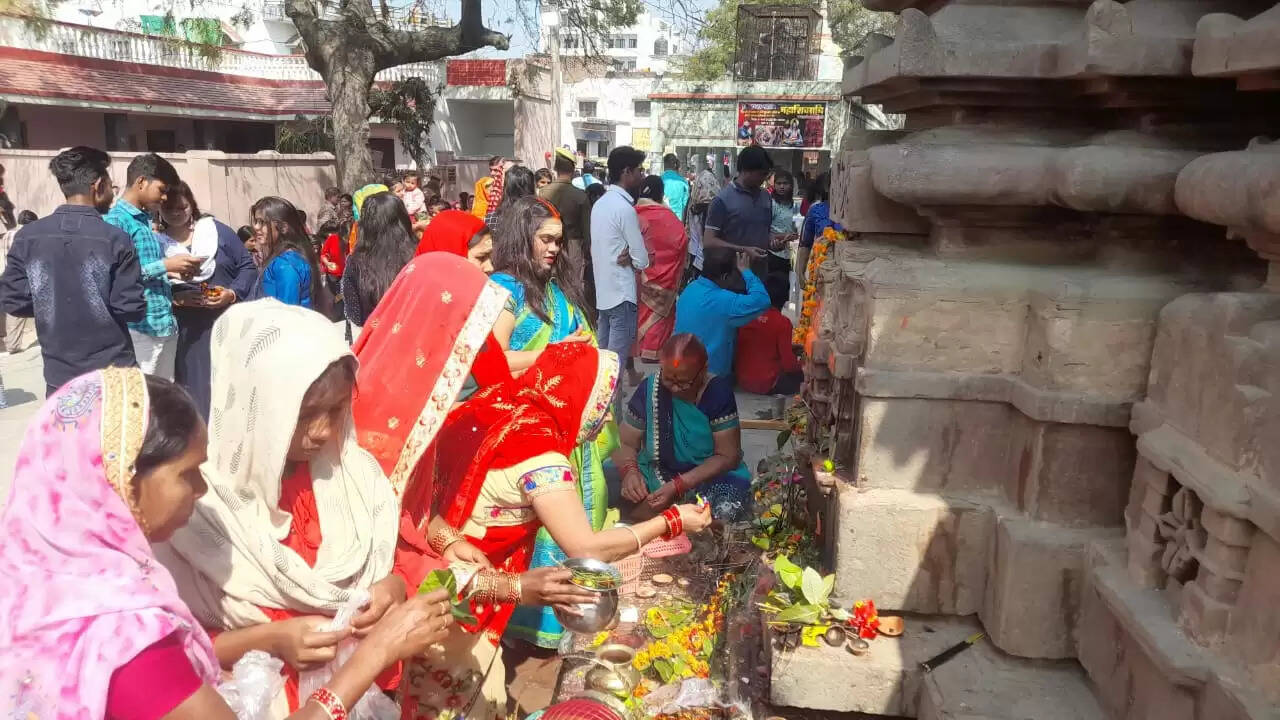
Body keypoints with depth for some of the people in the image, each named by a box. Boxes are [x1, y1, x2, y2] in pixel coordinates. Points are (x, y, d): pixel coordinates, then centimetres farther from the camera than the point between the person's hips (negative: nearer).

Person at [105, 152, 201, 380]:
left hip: (166, 324, 8)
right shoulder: (115, 219, -9)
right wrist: (165, 265, -16)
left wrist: (175, 271, 6)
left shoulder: (146, 220, 17)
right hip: (139, 327, -8)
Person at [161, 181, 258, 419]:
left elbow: (247, 266, 5)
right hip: (184, 332, 0)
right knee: (193, 389, 2)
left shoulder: (216, 231, 5)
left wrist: (233, 294, -11)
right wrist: (174, 298, -18)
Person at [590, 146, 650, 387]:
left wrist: (625, 258, -3)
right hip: (621, 292, -9)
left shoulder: (599, 204, 10)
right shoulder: (625, 208, -17)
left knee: (605, 352, 16)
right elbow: (642, 260, -15)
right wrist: (630, 260, 5)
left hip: (603, 290, 9)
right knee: (617, 356, -3)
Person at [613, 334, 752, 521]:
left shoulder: (718, 392, -14)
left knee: (728, 509, -35)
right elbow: (625, 443, -1)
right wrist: (630, 471, -24)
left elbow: (727, 456, -14)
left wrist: (678, 486, -24)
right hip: (654, 475, 2)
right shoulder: (649, 388, -8)